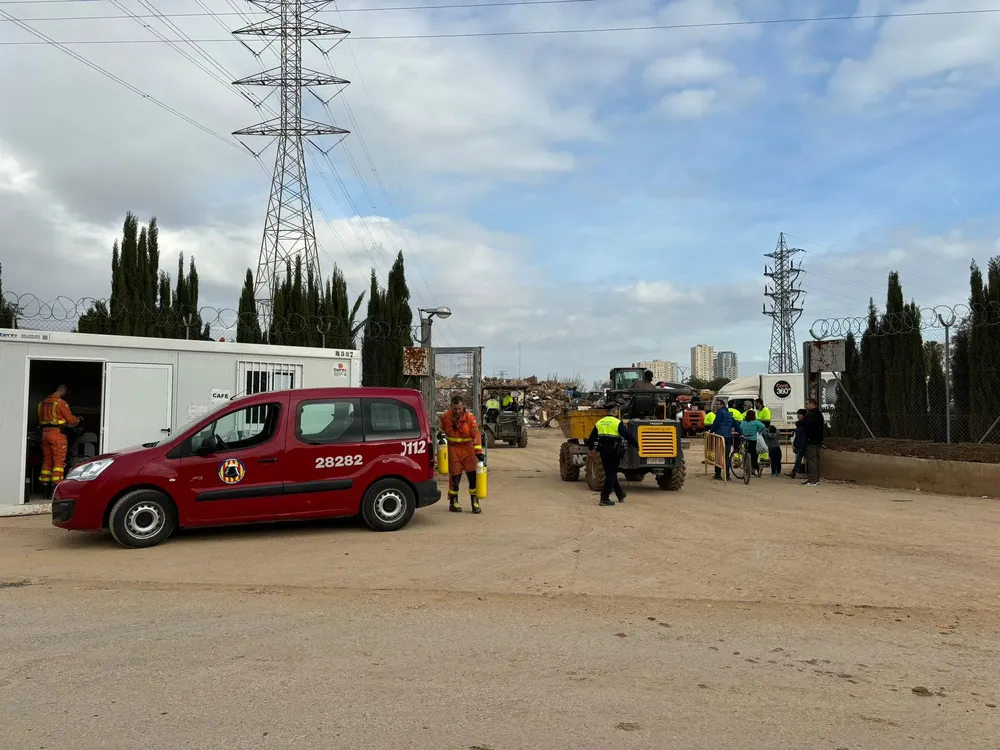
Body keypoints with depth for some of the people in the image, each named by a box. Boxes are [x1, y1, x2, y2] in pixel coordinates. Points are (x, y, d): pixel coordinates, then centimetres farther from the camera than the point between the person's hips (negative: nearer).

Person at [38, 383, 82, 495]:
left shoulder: (43, 402, 14)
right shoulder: (61, 403, -9)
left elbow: (41, 419, 19)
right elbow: (71, 420, -9)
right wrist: (79, 419, 12)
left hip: (45, 432, 8)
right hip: (57, 433, -8)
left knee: (47, 461, 12)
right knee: (59, 461, -6)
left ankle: (44, 487, 14)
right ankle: (55, 487, -12)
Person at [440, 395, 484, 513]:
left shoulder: (469, 416, -11)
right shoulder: (446, 416, -4)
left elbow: (476, 434, -15)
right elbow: (441, 429, 18)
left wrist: (478, 451, -22)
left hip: (468, 448, 0)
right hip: (453, 448, 0)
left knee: (473, 475, -3)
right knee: (455, 476, 3)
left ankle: (475, 502, 8)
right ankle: (453, 502, 18)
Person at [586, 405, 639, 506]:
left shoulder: (599, 422, 8)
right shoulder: (617, 423, -11)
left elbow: (592, 437, 15)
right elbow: (627, 435, -15)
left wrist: (591, 448, 29)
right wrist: (636, 445, -3)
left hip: (603, 451, 6)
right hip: (614, 451, -6)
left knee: (610, 473, 17)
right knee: (611, 475, -1)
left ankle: (620, 495, 30)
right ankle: (605, 498, -5)